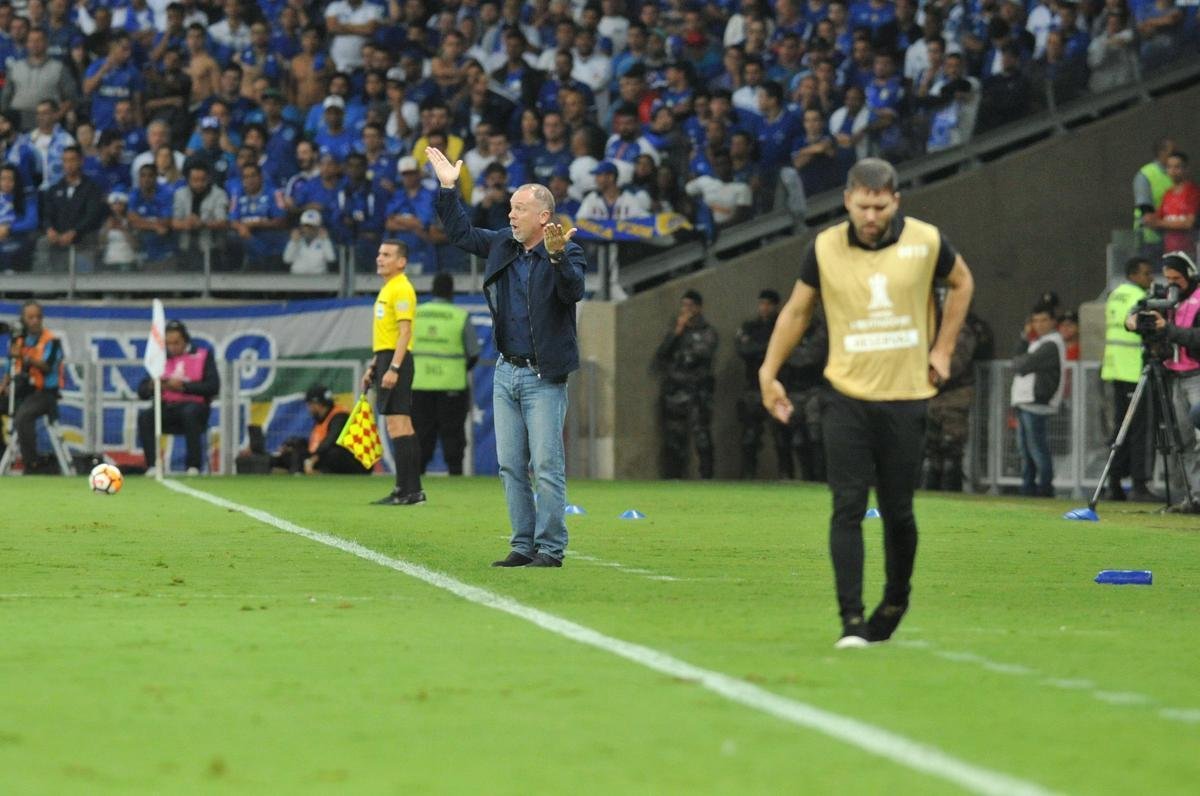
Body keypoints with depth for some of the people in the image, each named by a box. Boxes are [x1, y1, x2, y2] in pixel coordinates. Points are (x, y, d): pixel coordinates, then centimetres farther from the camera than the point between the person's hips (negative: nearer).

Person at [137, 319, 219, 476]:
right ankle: (152, 465, -27)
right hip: (167, 408, 3)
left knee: (190, 413, -38)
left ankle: (193, 465, -33)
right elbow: (142, 391, 12)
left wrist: (183, 386, -15)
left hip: (194, 405, -3)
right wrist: (151, 386, -13)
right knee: (144, 416, -26)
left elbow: (213, 386, -6)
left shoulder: (203, 356, 8)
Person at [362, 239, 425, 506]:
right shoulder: (387, 289, 19)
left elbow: (404, 332, -19)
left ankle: (406, 491, -14)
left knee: (397, 426, -12)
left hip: (395, 362, -10)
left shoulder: (401, 289, -11)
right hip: (387, 360, 10)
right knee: (403, 426, 9)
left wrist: (393, 368, -25)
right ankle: (413, 490, 11)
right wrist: (374, 367, 25)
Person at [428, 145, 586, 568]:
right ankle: (523, 546, 15)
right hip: (506, 374, 7)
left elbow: (574, 291, -27)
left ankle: (550, 549, -2)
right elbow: (461, 233, 23)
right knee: (511, 467, 9)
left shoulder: (567, 253, -10)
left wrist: (557, 256, -42)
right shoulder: (503, 245, 10)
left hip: (544, 378, -7)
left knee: (546, 467, -7)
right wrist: (448, 190, 16)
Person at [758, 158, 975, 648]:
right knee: (848, 509, -10)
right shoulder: (825, 249, -3)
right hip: (847, 399, 0)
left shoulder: (926, 242, -3)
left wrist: (942, 349, 11)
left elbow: (961, 283, 17)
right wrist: (769, 373, 8)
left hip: (905, 398, 0)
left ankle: (895, 600, 30)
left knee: (898, 513, 6)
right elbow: (796, 311, 11)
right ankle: (851, 621, -9)